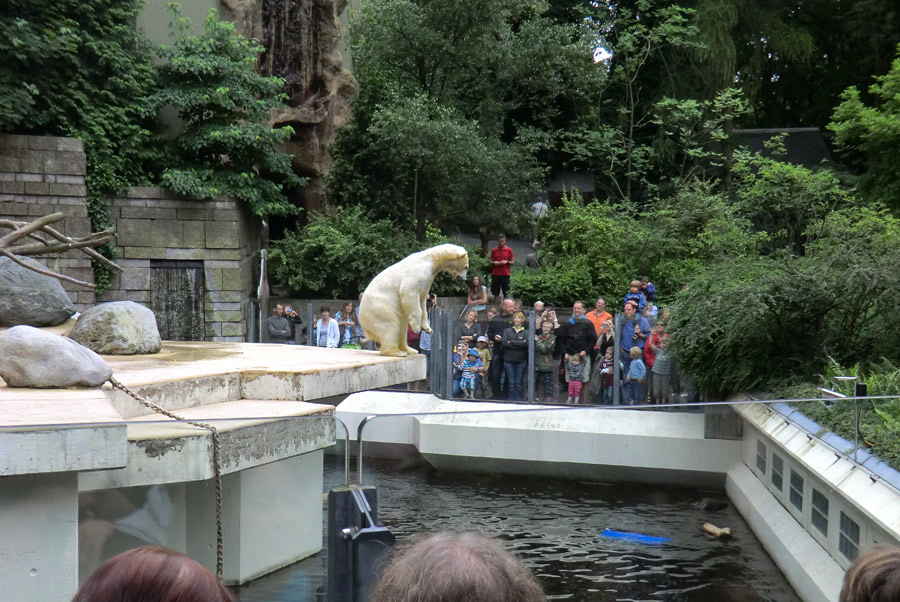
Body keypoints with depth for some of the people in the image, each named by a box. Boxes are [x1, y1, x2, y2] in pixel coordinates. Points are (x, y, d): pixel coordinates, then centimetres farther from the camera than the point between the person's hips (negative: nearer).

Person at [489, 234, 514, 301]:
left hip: (505, 274, -1)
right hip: (495, 274, 1)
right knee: (496, 293, 3)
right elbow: (491, 261, 13)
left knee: (506, 293, -3)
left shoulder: (509, 250, 3)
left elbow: (512, 262, 5)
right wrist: (494, 262, -9)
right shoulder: (494, 250, 7)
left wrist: (506, 262, -14)